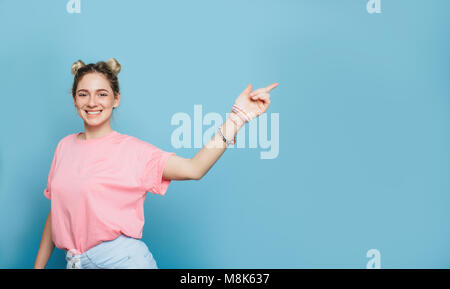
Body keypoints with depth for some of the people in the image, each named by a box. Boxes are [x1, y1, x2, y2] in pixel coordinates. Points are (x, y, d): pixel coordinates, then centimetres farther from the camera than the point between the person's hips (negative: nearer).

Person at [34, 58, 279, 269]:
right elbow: (56, 212, 14)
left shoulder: (132, 149, -7)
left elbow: (194, 169, -22)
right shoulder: (65, 146, 8)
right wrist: (39, 265, 13)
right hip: (75, 262, 5)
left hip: (124, 259, -4)